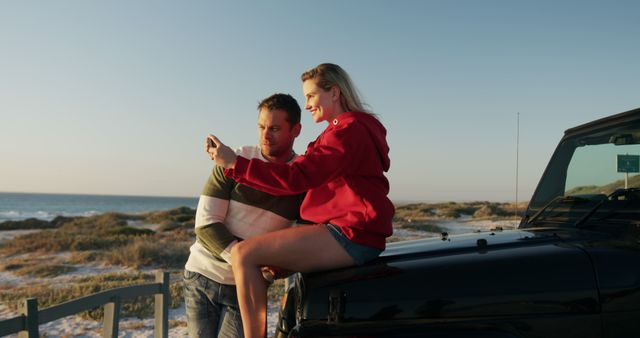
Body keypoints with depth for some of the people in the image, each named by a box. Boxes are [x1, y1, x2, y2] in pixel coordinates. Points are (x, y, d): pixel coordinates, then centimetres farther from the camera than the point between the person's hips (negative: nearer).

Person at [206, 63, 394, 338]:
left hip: (350, 234, -11)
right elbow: (309, 175, 20)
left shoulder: (349, 130, -11)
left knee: (243, 254, -16)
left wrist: (235, 163, -19)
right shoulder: (351, 128, 22)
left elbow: (297, 177, -20)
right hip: (352, 232, 11)